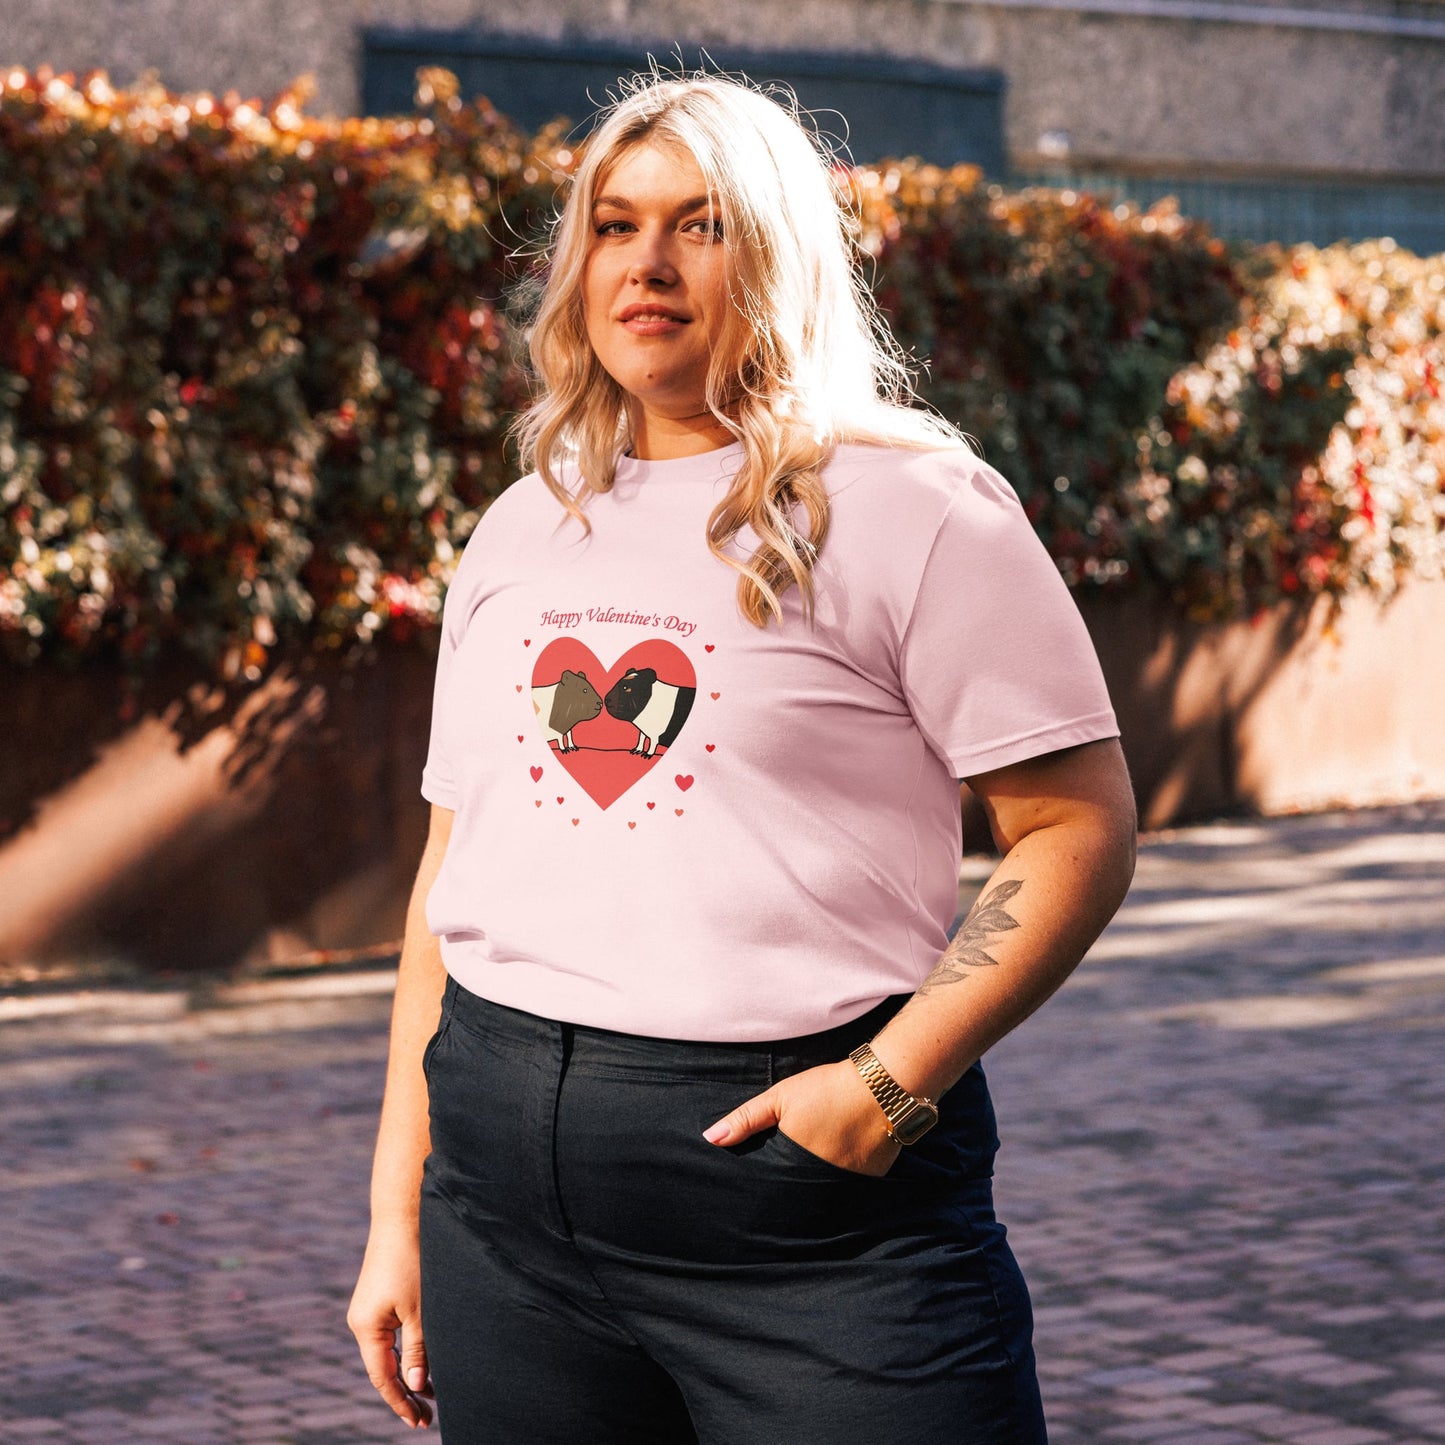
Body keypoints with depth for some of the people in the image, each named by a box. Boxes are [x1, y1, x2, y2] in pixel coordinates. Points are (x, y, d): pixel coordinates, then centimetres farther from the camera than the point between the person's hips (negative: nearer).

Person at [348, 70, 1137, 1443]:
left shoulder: (913, 507, -1)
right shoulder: (520, 531, 16)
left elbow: (1079, 832, -6)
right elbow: (453, 871, 17)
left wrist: (897, 1077, -17)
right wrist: (397, 1206, 13)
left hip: (811, 1191, -5)